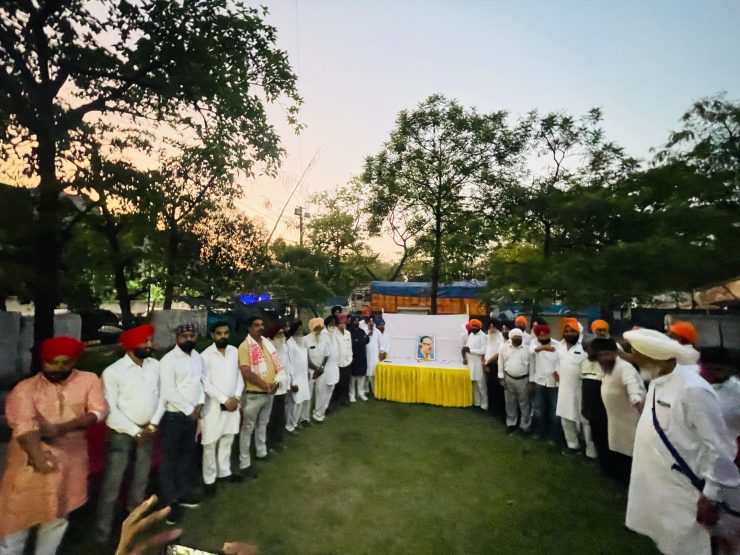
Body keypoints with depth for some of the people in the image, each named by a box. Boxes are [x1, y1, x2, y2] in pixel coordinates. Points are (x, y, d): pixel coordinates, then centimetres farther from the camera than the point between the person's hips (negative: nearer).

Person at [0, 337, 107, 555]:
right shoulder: (25, 388, -7)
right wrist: (38, 456, -35)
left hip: (70, 460, 2)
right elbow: (23, 425, -20)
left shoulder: (88, 380, -3)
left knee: (57, 516, 18)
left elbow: (98, 412, -12)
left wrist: (61, 428, -24)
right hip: (31, 460, -2)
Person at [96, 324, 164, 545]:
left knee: (141, 479, 19)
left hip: (147, 431, 5)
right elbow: (111, 409, -15)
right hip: (122, 434, -4)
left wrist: (153, 424, -7)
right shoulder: (113, 371, -16)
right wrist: (135, 431, -14)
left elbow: (160, 396, 3)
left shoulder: (155, 365, -3)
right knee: (112, 483, 4)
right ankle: (103, 532, 23)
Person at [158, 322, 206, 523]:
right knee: (170, 458, 7)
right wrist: (189, 409, -15)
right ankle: (171, 502, 20)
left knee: (188, 454, 18)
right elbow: (169, 392, -19)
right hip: (174, 415, -7)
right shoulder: (169, 360, -15)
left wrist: (200, 403, -6)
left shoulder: (197, 357, 7)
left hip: (192, 414, 7)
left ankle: (183, 492, 35)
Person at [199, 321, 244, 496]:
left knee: (227, 440, 17)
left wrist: (236, 397, -8)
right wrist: (225, 400, -16)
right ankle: (209, 479, 22)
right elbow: (206, 384, -14)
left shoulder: (234, 351, 3)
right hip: (214, 405, -5)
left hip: (233, 403, 5)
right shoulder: (206, 355, -11)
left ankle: (224, 472, 34)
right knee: (210, 444, 7)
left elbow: (239, 375, 5)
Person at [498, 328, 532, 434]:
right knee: (510, 403, 12)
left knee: (524, 404, 7)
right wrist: (501, 377, 1)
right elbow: (501, 363, 4)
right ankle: (511, 423, 26)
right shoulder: (504, 348, -2)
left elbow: (530, 365, 1)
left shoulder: (526, 349, -3)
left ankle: (525, 425, 18)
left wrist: (531, 380, 0)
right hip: (509, 379, 1)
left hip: (523, 380, -1)